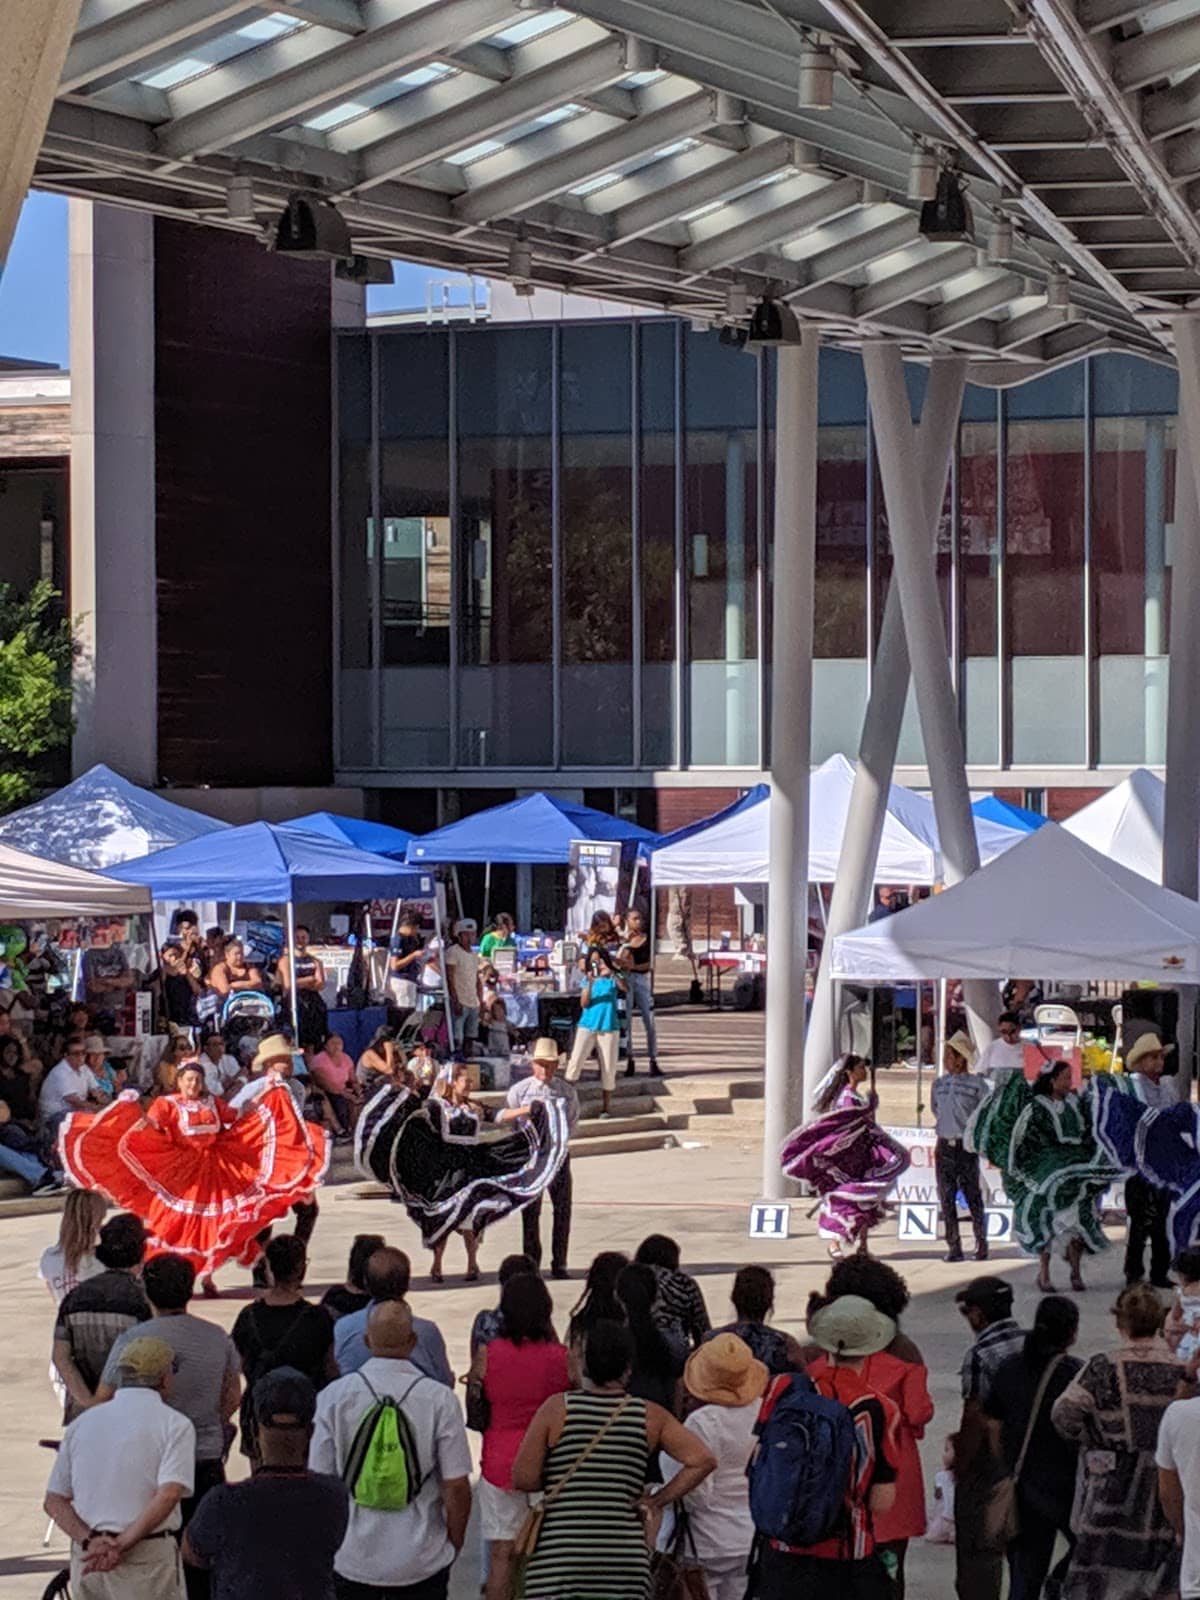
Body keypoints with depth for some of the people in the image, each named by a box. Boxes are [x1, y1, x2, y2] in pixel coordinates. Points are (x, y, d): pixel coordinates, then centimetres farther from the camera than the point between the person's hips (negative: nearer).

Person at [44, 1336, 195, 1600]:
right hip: (148, 1557, -5)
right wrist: (123, 1544, -19)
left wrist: (89, 1540, -8)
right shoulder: (174, 1424, -3)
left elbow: (54, 1501, 6)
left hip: (86, 1557, 5)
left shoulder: (82, 1423, 12)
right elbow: (169, 1494, -18)